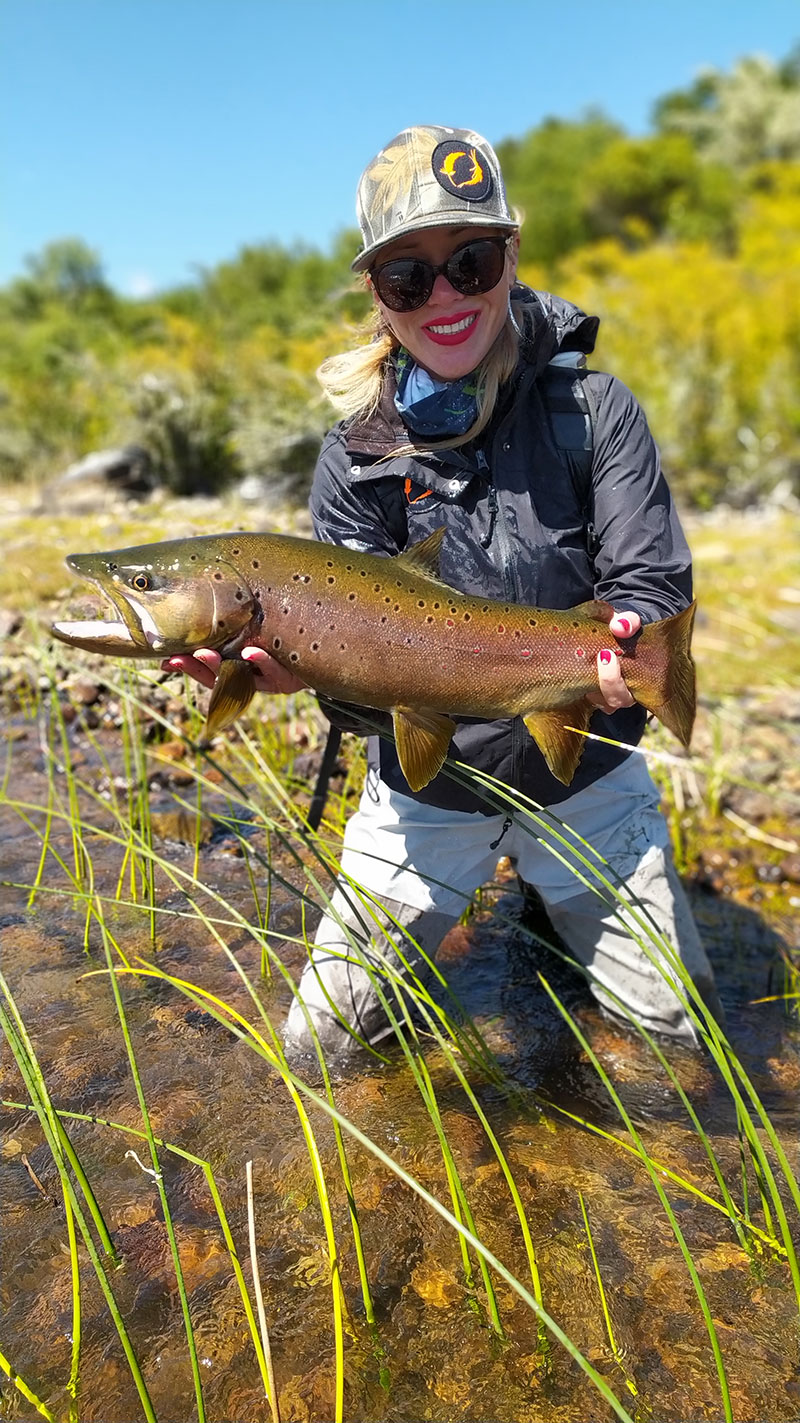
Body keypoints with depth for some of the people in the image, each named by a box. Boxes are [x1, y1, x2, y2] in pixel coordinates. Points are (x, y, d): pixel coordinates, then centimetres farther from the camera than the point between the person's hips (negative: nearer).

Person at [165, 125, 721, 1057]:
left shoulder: (593, 409, -9)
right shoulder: (354, 457, -8)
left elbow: (652, 588, -12)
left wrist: (623, 648, -35)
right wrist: (297, 663, -34)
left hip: (584, 781, 1)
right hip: (425, 794, 1)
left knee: (684, 1029, 16)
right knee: (320, 1045, 10)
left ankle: (556, 914, 40)